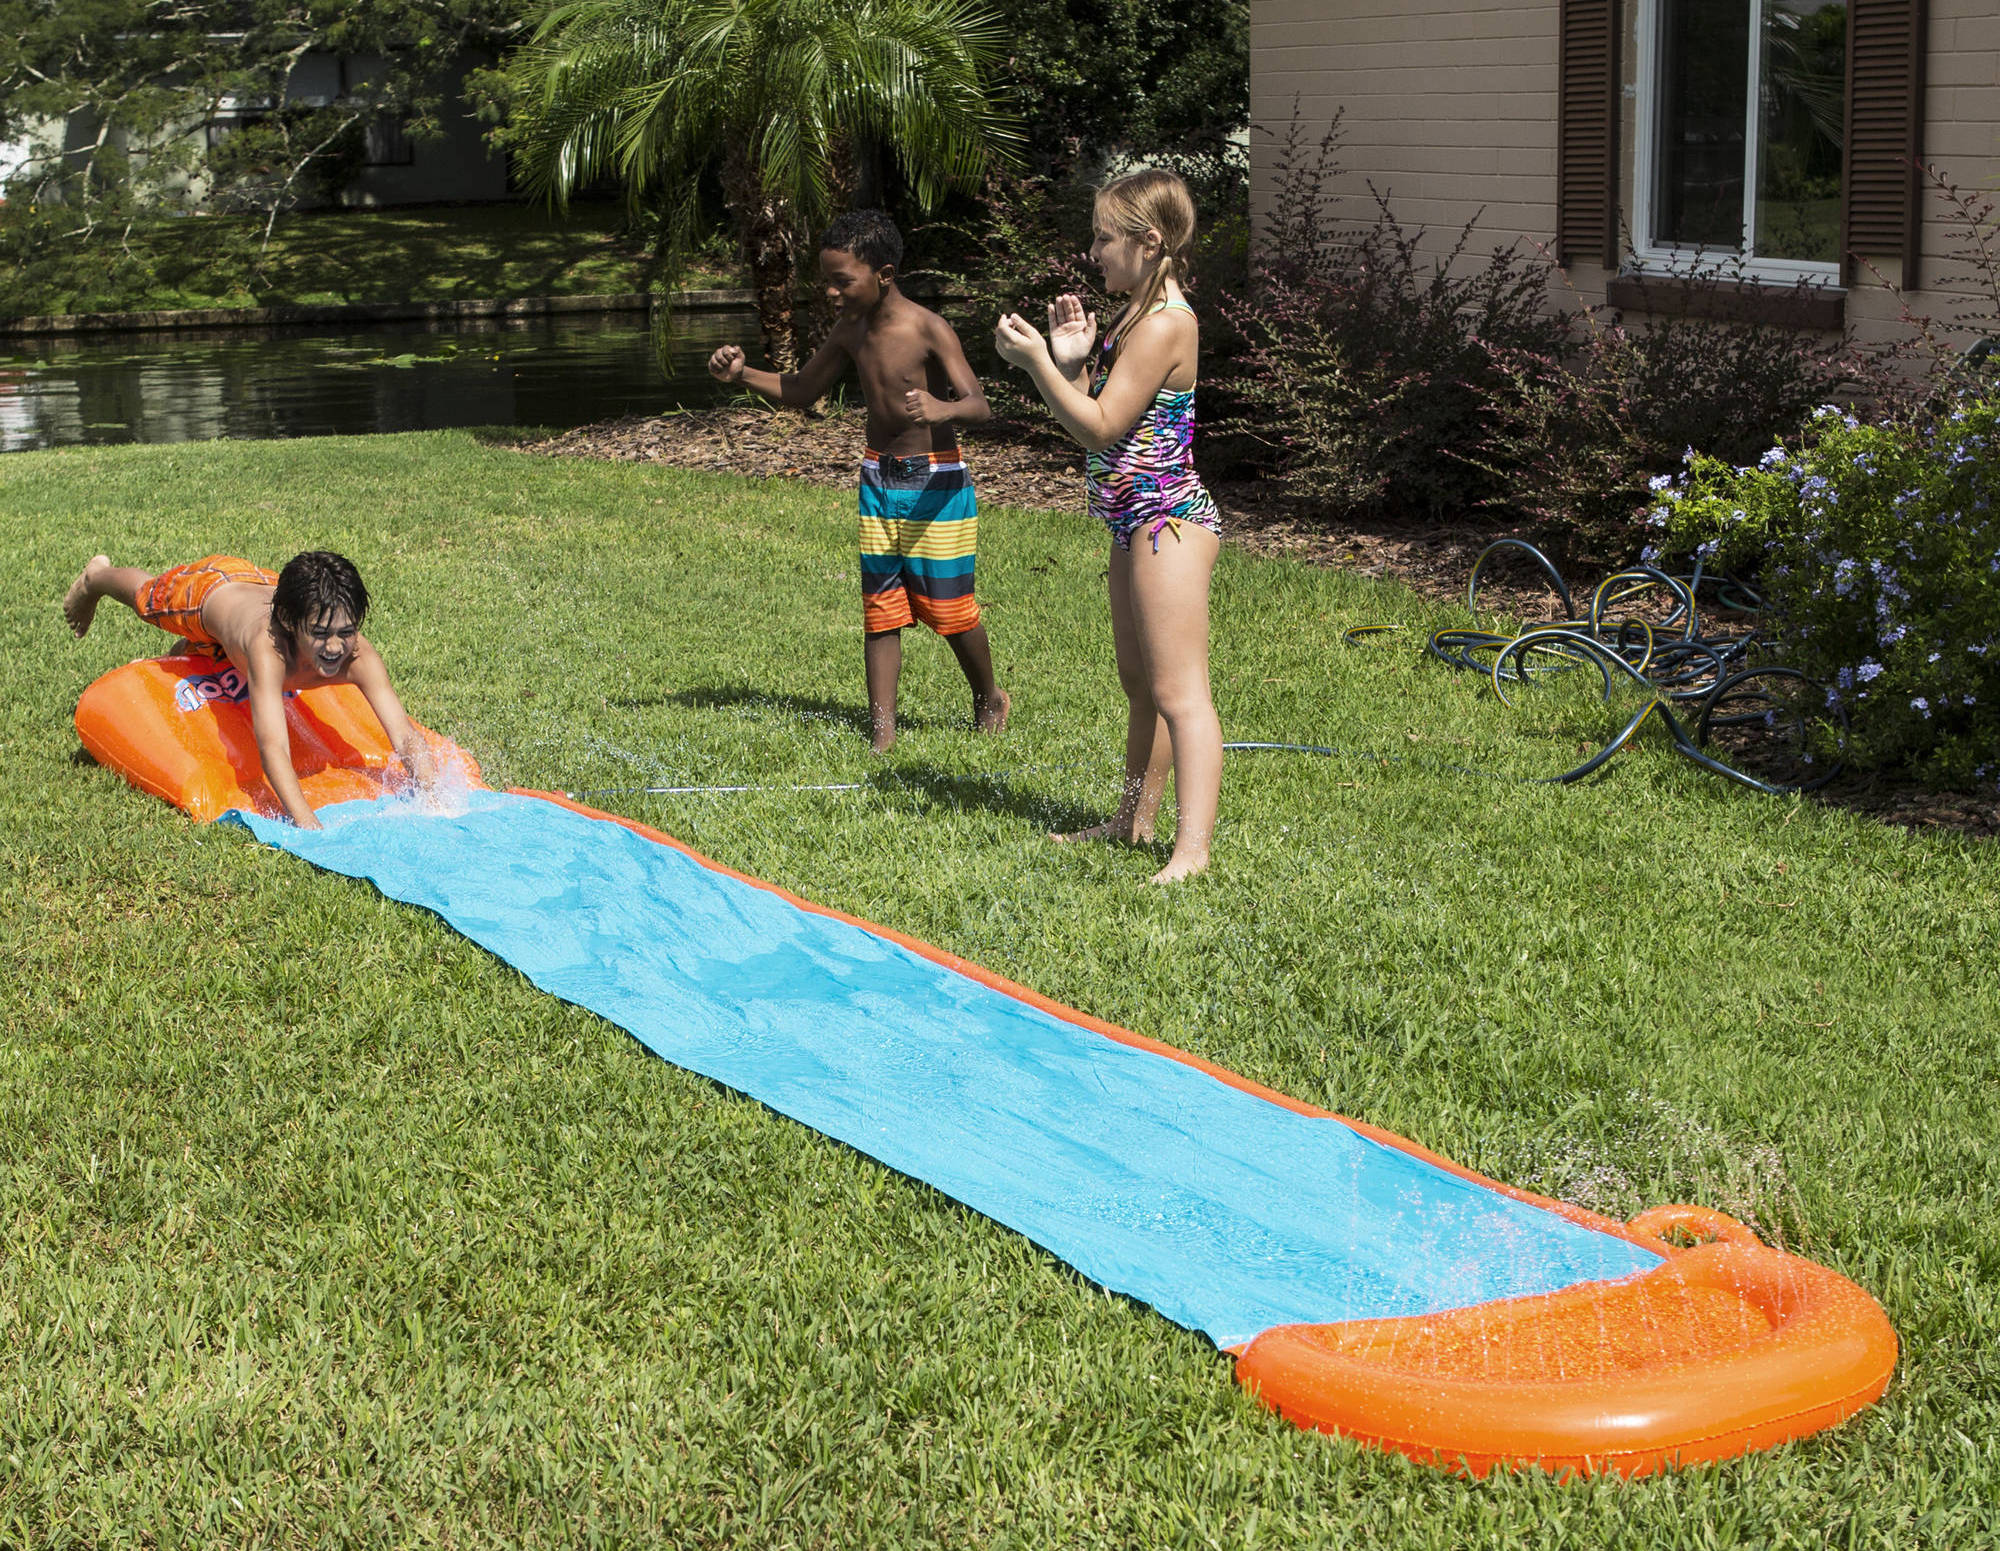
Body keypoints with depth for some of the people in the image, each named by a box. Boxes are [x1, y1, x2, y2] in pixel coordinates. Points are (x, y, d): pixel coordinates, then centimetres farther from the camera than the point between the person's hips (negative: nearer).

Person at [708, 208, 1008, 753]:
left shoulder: (928, 329, -17)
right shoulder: (851, 330, 2)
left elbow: (978, 405, -25)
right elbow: (801, 391, 15)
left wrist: (940, 409, -48)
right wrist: (742, 373, -2)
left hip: (936, 481, -6)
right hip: (877, 478, 6)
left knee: (947, 604, 0)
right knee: (880, 605, 2)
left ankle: (989, 698, 25)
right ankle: (881, 727, 5)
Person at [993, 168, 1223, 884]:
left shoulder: (1164, 323, -18)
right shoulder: (1140, 315, 14)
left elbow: (1101, 427, -20)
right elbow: (1099, 416, 14)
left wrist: (1035, 361, -19)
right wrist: (1071, 358, 0)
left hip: (1168, 521, -11)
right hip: (1138, 523, 11)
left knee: (1178, 691, -14)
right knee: (1140, 684, 20)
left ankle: (1193, 850, -17)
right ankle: (1135, 820, 32)